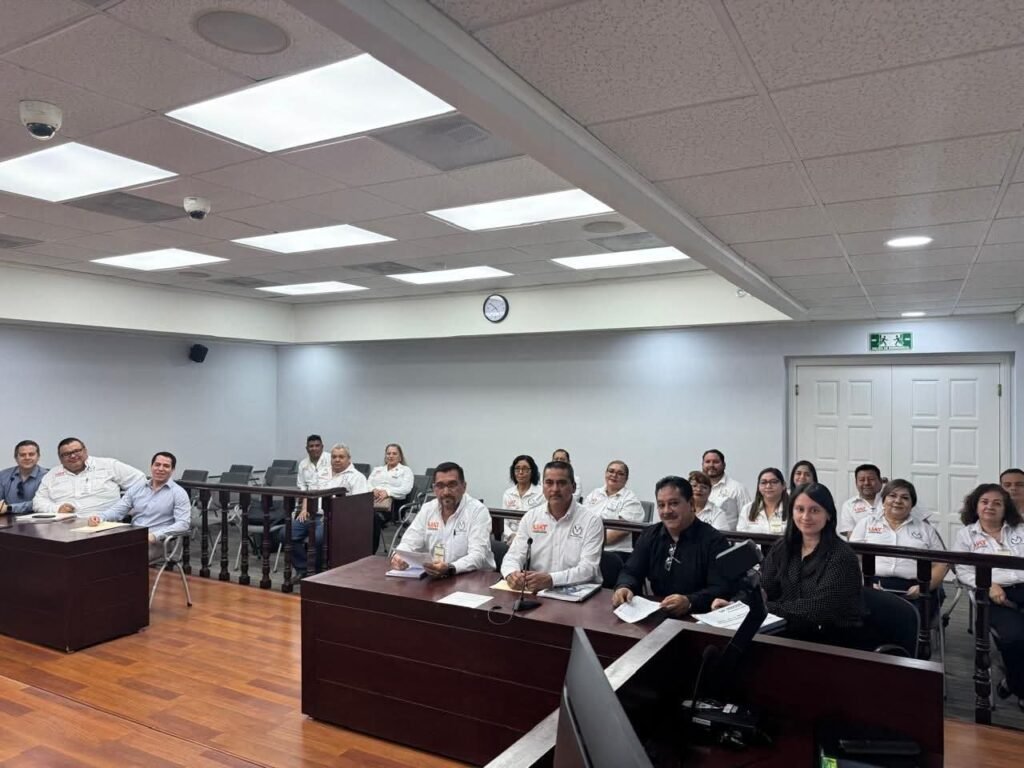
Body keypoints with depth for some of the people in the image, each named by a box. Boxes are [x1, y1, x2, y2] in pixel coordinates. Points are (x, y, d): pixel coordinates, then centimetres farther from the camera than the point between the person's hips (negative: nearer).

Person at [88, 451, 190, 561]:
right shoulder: (137, 487, 15)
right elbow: (117, 509, 12)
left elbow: (183, 524, -10)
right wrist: (99, 517, -11)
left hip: (156, 541, -5)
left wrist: (155, 535, -23)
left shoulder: (178, 493, 0)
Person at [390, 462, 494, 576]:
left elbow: (478, 556, -20)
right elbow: (410, 542, 6)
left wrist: (450, 569, -37)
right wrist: (399, 557, -17)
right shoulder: (427, 509, 7)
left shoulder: (478, 511, -10)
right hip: (433, 577, 3)